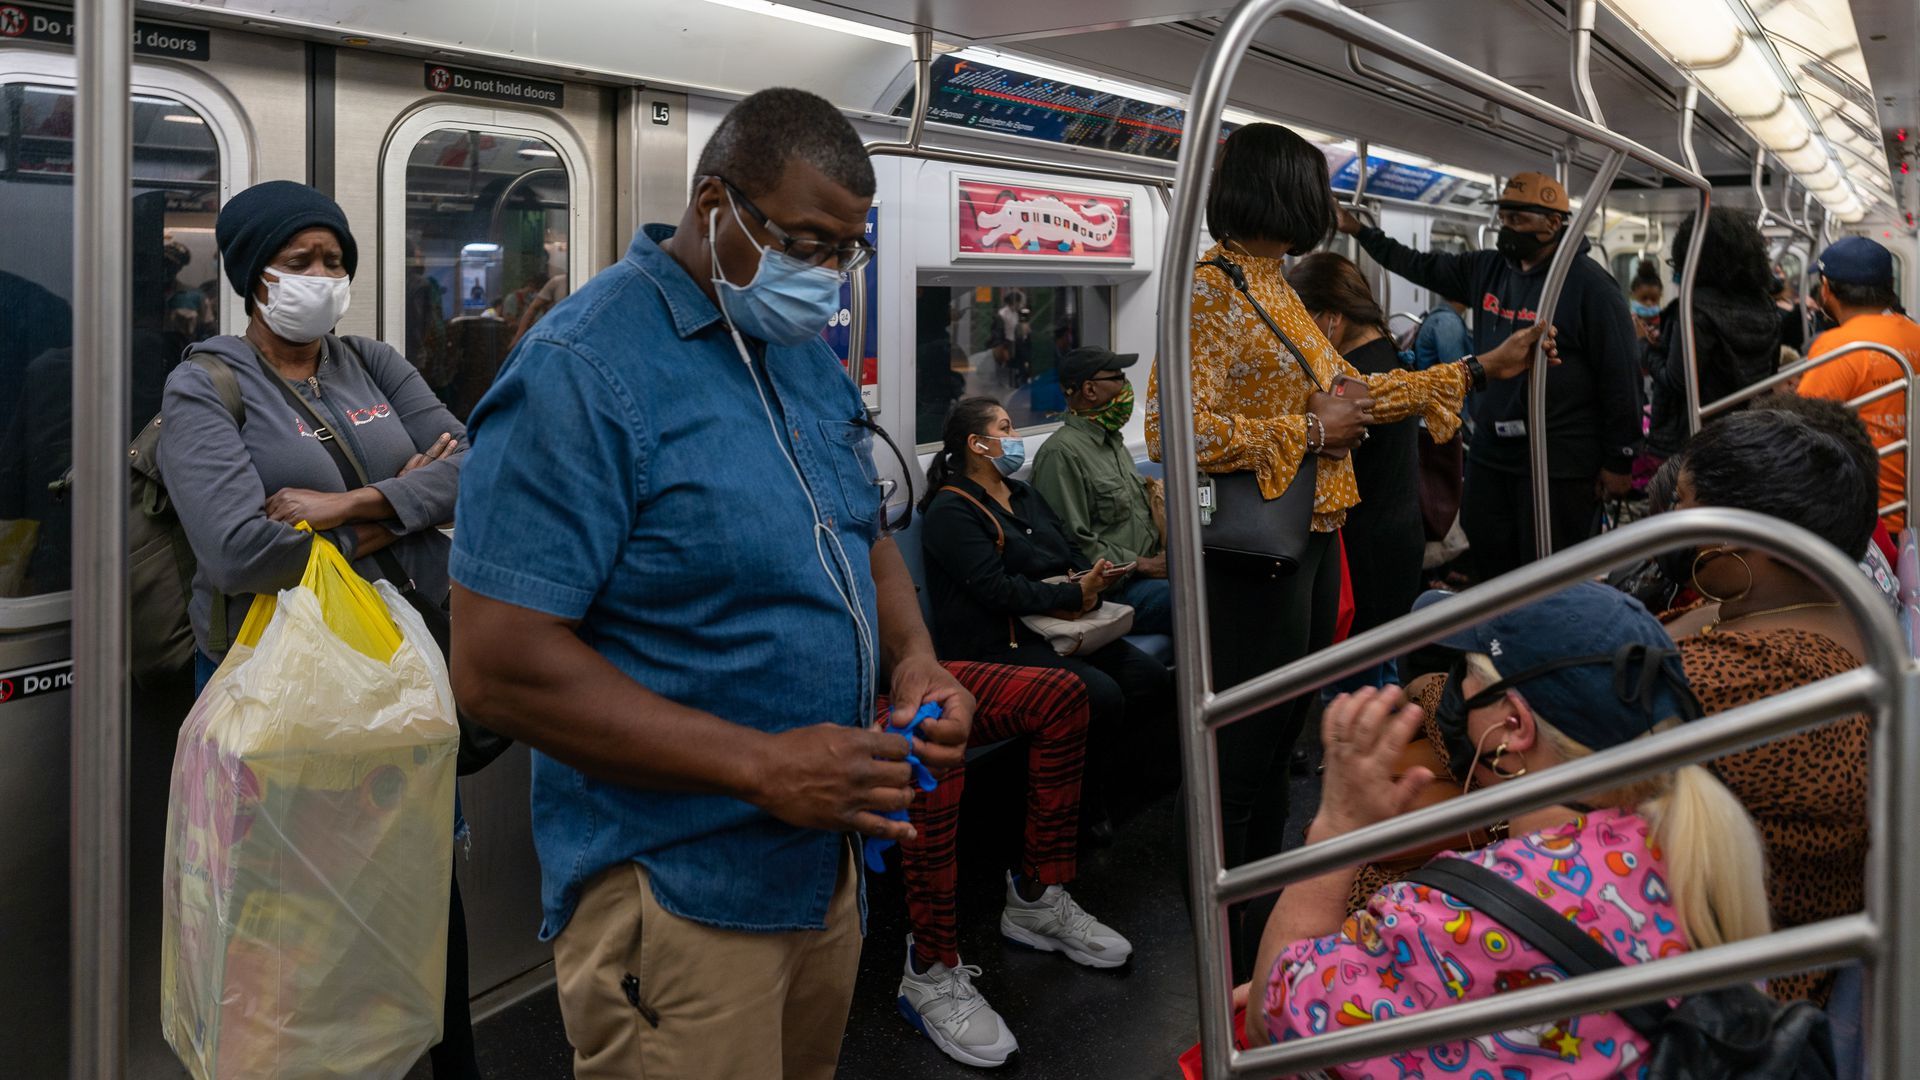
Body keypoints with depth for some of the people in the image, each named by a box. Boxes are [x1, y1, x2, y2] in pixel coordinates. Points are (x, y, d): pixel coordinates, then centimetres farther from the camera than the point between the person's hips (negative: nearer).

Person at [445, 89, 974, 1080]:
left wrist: (915, 659, -4)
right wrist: (762, 764, -25)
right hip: (676, 899, -8)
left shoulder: (809, 359, 7)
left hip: (825, 865, 8)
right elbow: (495, 666, -23)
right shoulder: (584, 369, -18)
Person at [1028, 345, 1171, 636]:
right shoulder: (1062, 452, -12)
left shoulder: (1114, 441, 20)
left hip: (1150, 567, 9)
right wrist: (1142, 565, -14)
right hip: (1112, 589, -9)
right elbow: (1075, 544, -18)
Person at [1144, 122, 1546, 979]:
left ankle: (1263, 927, 35)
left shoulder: (1277, 293, 14)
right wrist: (1308, 432, -18)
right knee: (1239, 757, 2)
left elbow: (1353, 390, 20)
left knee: (1278, 744, 19)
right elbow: (1174, 428, -25)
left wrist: (1482, 369, 22)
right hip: (1254, 559, -9)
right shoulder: (1212, 291, -15)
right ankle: (1225, 964, 17)